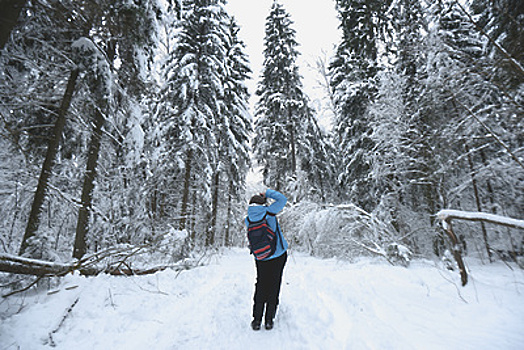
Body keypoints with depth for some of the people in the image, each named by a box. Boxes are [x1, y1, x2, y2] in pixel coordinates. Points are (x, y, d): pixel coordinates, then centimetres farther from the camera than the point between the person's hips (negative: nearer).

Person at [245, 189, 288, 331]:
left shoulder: (248, 220, -5)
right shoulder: (268, 212, -15)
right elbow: (283, 199, -6)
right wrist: (267, 193, 3)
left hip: (261, 258, 3)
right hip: (279, 255, -2)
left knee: (261, 286, 16)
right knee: (274, 286, 10)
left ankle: (257, 320, 19)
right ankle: (269, 320, 18)